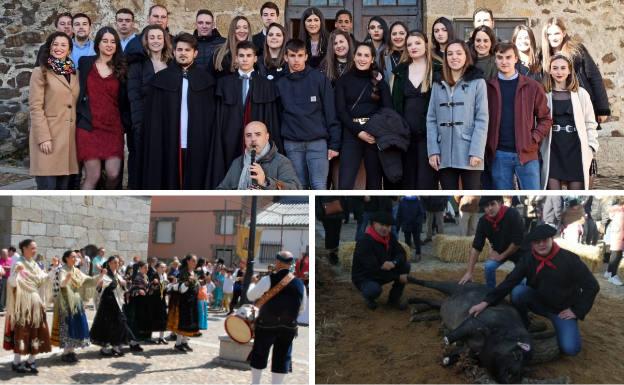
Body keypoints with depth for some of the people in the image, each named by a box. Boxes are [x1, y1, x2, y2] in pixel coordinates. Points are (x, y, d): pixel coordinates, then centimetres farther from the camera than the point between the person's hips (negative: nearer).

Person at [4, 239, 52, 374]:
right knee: (22, 331, -5)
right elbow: (12, 282, -21)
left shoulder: (35, 265, 12)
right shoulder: (18, 263, -9)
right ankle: (16, 362, 4)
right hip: (23, 303, -7)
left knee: (37, 331, 6)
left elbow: (42, 281, 12)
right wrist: (16, 271, -38)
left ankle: (30, 361, 15)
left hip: (35, 303, 7)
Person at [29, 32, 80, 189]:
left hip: (69, 136, 5)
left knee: (64, 187, 6)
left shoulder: (74, 73, 15)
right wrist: (43, 138, -15)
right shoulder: (40, 72, -1)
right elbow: (35, 107, -8)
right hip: (48, 135, -5)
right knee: (48, 187, -8)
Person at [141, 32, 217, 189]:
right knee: (169, 185, 1)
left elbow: (211, 116, 5)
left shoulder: (206, 80, 8)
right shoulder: (161, 78, 7)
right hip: (168, 145, 0)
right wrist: (153, 145, -5)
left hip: (198, 146, 0)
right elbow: (152, 118, 4)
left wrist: (210, 145, -3)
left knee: (194, 184, 1)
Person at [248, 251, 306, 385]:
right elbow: (302, 309, 10)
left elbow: (250, 296, -4)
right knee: (282, 358, 9)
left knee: (259, 354, 15)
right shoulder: (300, 284, 1)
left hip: (266, 324, -2)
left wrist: (254, 283, 14)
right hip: (289, 326, 2)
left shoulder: (268, 280, -11)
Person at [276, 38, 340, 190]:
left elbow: (331, 113, -1)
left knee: (319, 187, -7)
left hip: (318, 142, -2)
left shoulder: (319, 79, 0)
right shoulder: (281, 84, 6)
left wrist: (334, 144, -5)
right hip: (292, 144, 2)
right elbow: (278, 115, 9)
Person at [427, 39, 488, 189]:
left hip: (469, 154, -3)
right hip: (445, 155, 3)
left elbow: (482, 119, -4)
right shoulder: (438, 84, 12)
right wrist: (433, 150, -1)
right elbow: (431, 119, 9)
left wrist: (476, 152, -13)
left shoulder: (477, 82, 2)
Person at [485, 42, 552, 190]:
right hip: (498, 155, 1)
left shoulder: (532, 86, 4)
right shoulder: (488, 87, 5)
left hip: (527, 153, 0)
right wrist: (487, 145, -5)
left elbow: (545, 118, 7)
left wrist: (534, 138, -7)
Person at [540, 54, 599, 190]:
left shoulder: (581, 93, 4)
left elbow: (590, 123, 7)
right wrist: (537, 147, -2)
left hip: (576, 150, 1)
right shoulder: (543, 94, 1)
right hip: (552, 150, -1)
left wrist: (591, 147, 0)